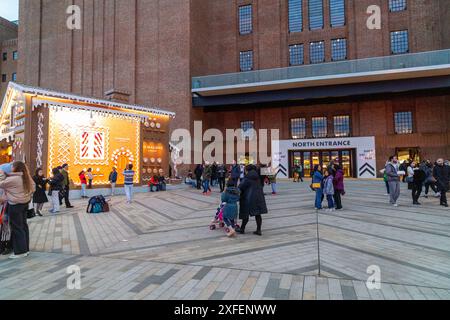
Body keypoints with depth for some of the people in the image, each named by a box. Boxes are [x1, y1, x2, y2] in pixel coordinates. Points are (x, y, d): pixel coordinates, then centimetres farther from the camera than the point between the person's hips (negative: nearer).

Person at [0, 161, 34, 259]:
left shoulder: (12, 178, -17)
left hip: (15, 205, -8)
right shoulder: (26, 178, 7)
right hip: (25, 203, 8)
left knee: (17, 228, -1)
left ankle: (20, 251, 3)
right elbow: (32, 189, 15)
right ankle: (26, 249, 20)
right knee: (23, 226, 13)